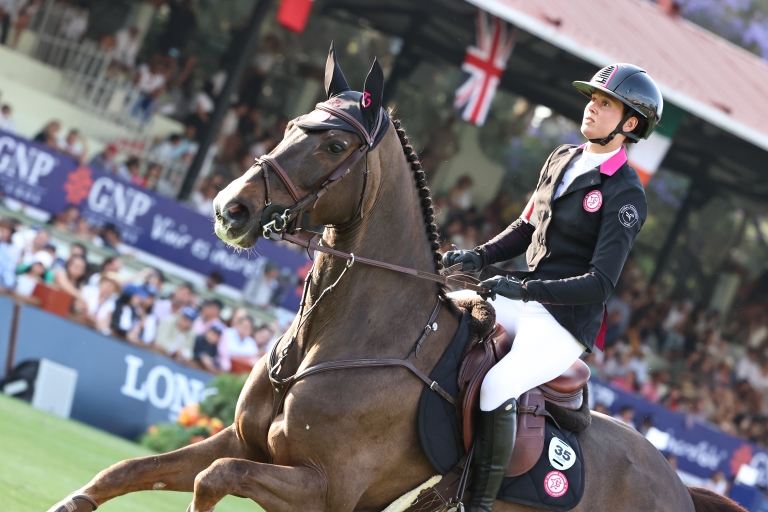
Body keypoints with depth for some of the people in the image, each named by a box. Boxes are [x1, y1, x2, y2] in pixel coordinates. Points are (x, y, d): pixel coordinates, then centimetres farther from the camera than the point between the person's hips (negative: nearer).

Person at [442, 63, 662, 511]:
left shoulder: (626, 196, -14)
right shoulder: (563, 159, 10)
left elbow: (601, 284, -21)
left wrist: (525, 289, -28)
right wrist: (479, 256, 4)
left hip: (566, 322, -8)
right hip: (523, 300, 8)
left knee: (496, 388, -31)